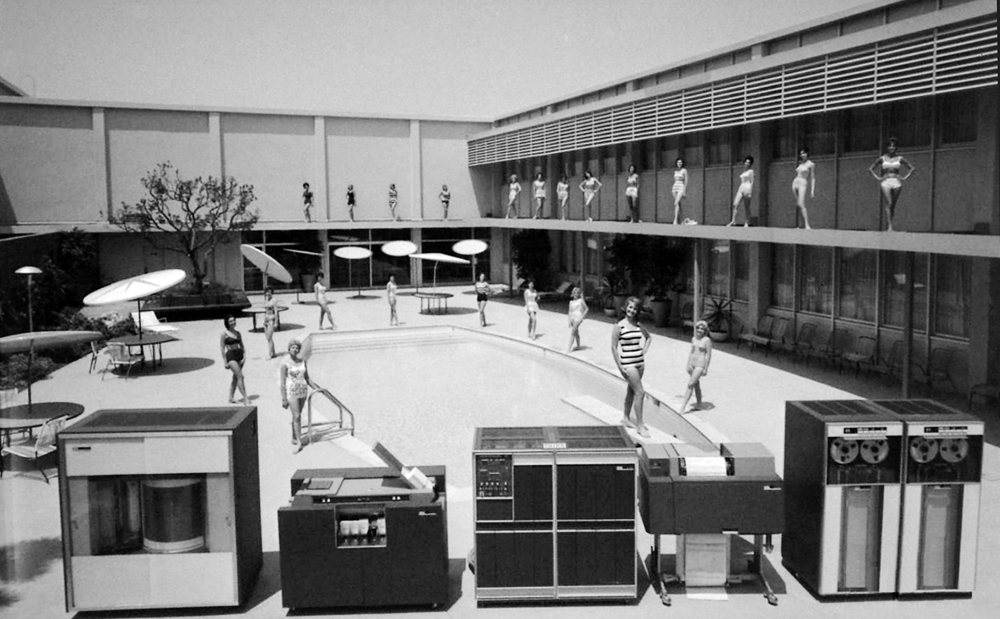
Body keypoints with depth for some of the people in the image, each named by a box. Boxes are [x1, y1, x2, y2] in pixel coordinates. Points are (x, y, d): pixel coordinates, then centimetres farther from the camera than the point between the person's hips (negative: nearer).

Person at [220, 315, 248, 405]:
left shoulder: (238, 333, 12)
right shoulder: (224, 334, -5)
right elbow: (222, 348, -6)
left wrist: (244, 355, 2)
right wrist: (225, 361, -10)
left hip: (240, 355, 6)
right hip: (231, 356, -6)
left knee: (235, 378, 11)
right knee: (240, 376, -14)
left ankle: (230, 398, 23)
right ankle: (245, 398, -13)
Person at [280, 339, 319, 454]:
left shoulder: (302, 361, 5)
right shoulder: (285, 363, -11)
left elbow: (307, 378, 13)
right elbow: (282, 382, -10)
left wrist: (317, 388, 10)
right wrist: (283, 399, -12)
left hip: (303, 390, 5)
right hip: (291, 392, -5)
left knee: (297, 415, 13)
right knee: (296, 416, -7)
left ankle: (294, 439, 25)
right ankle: (299, 442, -2)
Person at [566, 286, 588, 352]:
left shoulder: (581, 300, 0)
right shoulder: (571, 302, 13)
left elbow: (587, 308, 4)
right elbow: (570, 311, 14)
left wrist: (582, 316, -5)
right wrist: (569, 321, 10)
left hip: (578, 317, -6)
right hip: (572, 317, 6)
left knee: (572, 332, -13)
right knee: (576, 332, 16)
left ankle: (569, 348, -15)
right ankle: (578, 345, 33)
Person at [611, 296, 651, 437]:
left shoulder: (638, 325, 6)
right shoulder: (619, 326, -10)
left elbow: (648, 337, 25)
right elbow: (614, 347, -9)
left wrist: (644, 352, 11)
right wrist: (620, 367, -12)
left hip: (640, 362, 6)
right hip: (628, 363, -6)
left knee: (631, 391, 16)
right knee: (640, 392, -10)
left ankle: (626, 419, 31)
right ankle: (640, 425, -2)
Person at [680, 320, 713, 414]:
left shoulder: (707, 340, -11)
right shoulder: (693, 338, 9)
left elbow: (709, 355, -10)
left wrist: (706, 369, -12)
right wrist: (688, 364, 12)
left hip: (700, 365, -7)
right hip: (692, 363, 7)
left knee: (690, 384, -13)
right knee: (696, 384, 16)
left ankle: (683, 406, -13)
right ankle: (698, 404, 29)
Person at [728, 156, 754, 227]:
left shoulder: (751, 171, 1)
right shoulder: (743, 172, 22)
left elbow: (752, 182, -6)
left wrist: (750, 192, -14)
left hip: (747, 188, -6)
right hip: (741, 189, 6)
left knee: (746, 207, -4)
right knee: (735, 204, -11)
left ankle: (746, 223, 1)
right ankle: (733, 221, -15)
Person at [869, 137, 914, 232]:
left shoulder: (900, 158, 7)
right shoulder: (882, 159, 5)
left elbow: (912, 168, 14)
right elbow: (871, 168, 13)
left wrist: (905, 177, 3)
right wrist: (877, 177, 2)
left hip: (896, 182, 2)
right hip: (885, 182, -2)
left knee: (893, 205, 5)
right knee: (888, 204, -14)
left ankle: (887, 224, 17)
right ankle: (889, 226, -20)